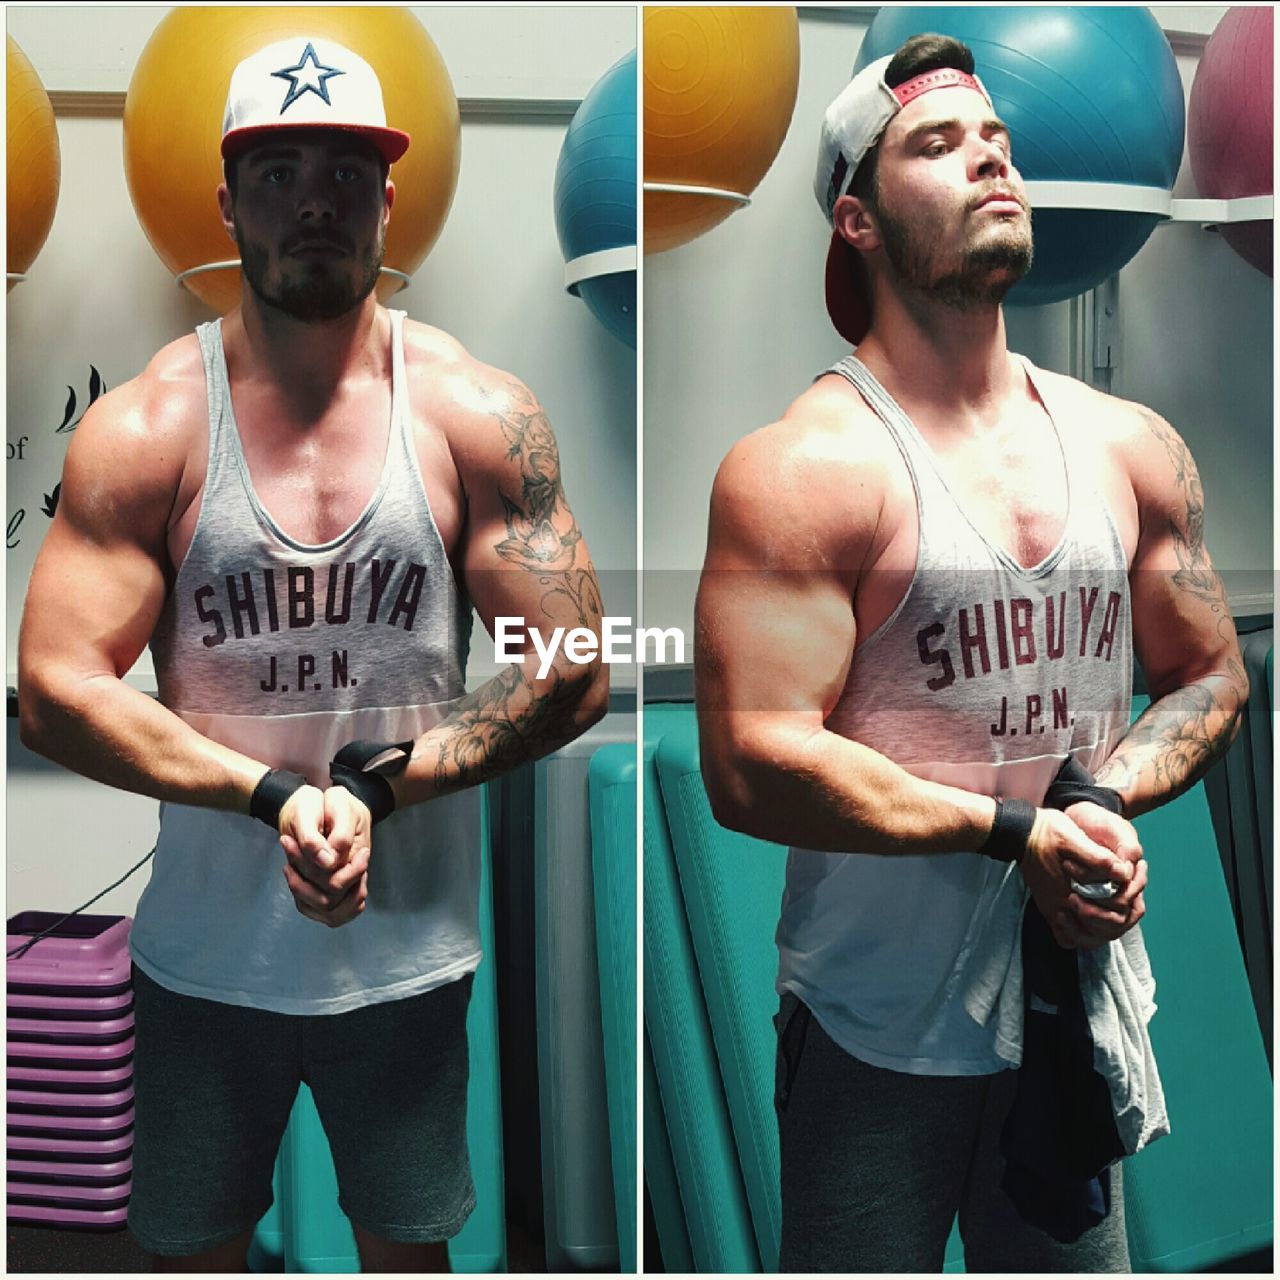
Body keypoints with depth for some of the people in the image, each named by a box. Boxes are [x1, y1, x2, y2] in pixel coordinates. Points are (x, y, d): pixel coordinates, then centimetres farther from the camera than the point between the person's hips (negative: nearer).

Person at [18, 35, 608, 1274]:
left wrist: (377, 786, -18)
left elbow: (574, 677, -8)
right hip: (205, 951, 0)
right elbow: (56, 691, -10)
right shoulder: (143, 428, -7)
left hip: (409, 948, 0)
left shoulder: (479, 416, -7)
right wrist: (274, 793, -21)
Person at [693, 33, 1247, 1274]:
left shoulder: (1133, 446, 4)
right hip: (879, 1030, -5)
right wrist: (1019, 831, -19)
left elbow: (1211, 678, 12)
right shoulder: (803, 470, -15)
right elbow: (750, 767, -22)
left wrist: (1109, 796, -9)